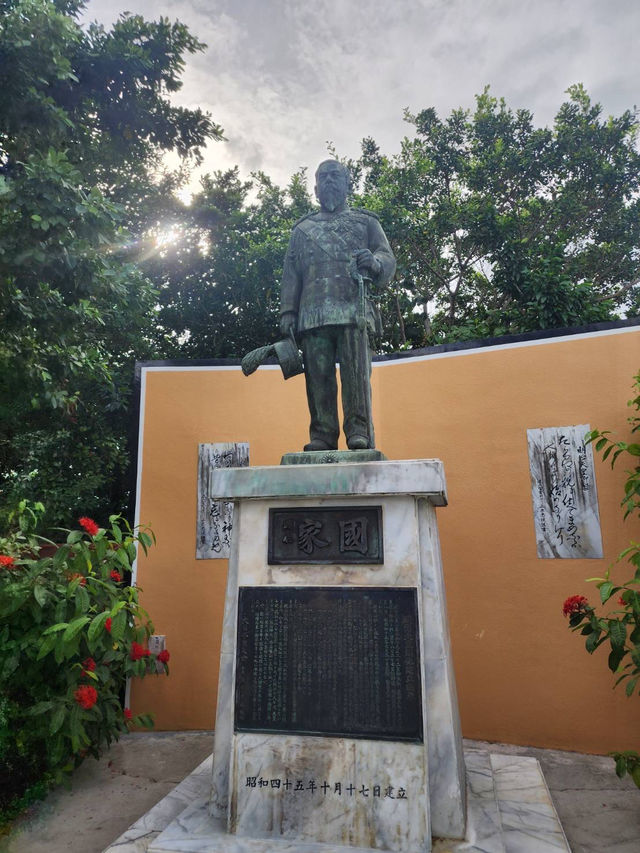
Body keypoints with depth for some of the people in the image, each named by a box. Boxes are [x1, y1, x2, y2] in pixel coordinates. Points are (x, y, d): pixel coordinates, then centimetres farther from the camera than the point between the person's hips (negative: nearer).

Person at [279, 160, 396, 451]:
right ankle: (322, 436, -5)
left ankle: (359, 433, -12)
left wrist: (375, 261, -13)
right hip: (312, 314, 2)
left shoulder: (365, 221, 22)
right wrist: (287, 312, 4)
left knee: (356, 372, -11)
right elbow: (290, 274, 18)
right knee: (318, 376, -5)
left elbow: (388, 259, 11)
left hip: (353, 310, -2)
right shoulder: (302, 229, 27)